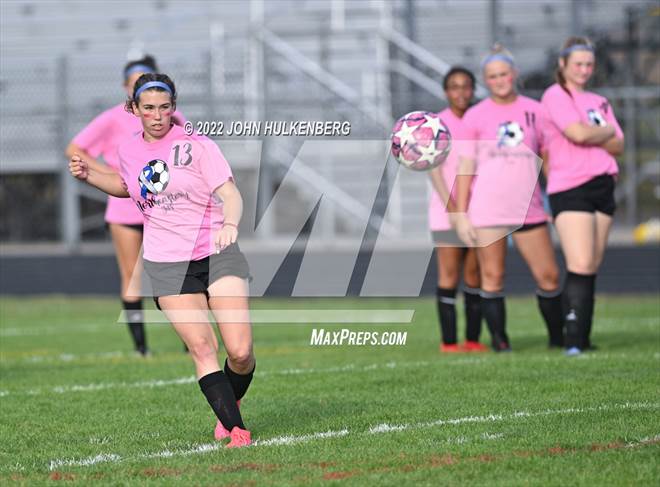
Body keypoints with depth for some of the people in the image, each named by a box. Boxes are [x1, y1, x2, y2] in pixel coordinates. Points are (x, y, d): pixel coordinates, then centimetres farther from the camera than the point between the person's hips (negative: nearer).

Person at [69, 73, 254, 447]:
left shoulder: (195, 145, -5)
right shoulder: (128, 152, 8)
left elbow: (230, 194, -11)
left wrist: (230, 224, -32)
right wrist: (89, 175, 14)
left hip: (217, 254, -2)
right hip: (167, 263, 2)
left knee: (241, 352, -10)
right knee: (202, 347, -15)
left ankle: (231, 405, 19)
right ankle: (236, 429, -13)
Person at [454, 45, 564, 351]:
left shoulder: (534, 111, 8)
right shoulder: (475, 116, 4)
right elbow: (466, 167, 4)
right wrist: (461, 213, -2)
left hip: (528, 208, 2)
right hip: (487, 209, -2)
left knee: (548, 276, 1)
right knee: (492, 277, -2)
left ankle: (558, 337, 14)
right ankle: (499, 339, 5)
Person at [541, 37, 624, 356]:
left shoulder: (599, 102, 19)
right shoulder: (555, 96, -3)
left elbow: (618, 146, 9)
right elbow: (578, 133, -18)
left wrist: (592, 135, -7)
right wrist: (606, 131, 0)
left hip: (602, 186, 7)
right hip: (570, 189, -7)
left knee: (592, 268, 5)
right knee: (580, 266, -17)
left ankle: (583, 339, 9)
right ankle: (573, 341, -19)